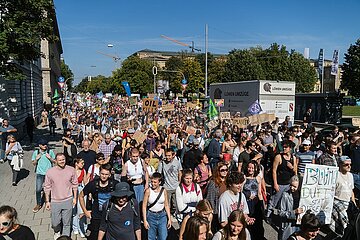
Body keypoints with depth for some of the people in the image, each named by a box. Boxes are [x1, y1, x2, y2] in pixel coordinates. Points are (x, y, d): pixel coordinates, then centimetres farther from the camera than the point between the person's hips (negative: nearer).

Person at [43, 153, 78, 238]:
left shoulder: (71, 170, -8)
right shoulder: (50, 172, -10)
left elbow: (75, 185, 2)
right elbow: (47, 187, -1)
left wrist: (75, 198, 4)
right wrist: (47, 201, 1)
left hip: (68, 201, 0)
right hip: (55, 201, 0)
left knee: (66, 222, 11)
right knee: (55, 222, 11)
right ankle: (57, 231, 44)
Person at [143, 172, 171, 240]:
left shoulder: (163, 190, -4)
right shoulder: (148, 191, -10)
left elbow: (166, 205, 3)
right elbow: (144, 206, -6)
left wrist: (169, 219, 2)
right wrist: (145, 220, -8)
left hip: (162, 215, 1)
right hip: (151, 216, -1)